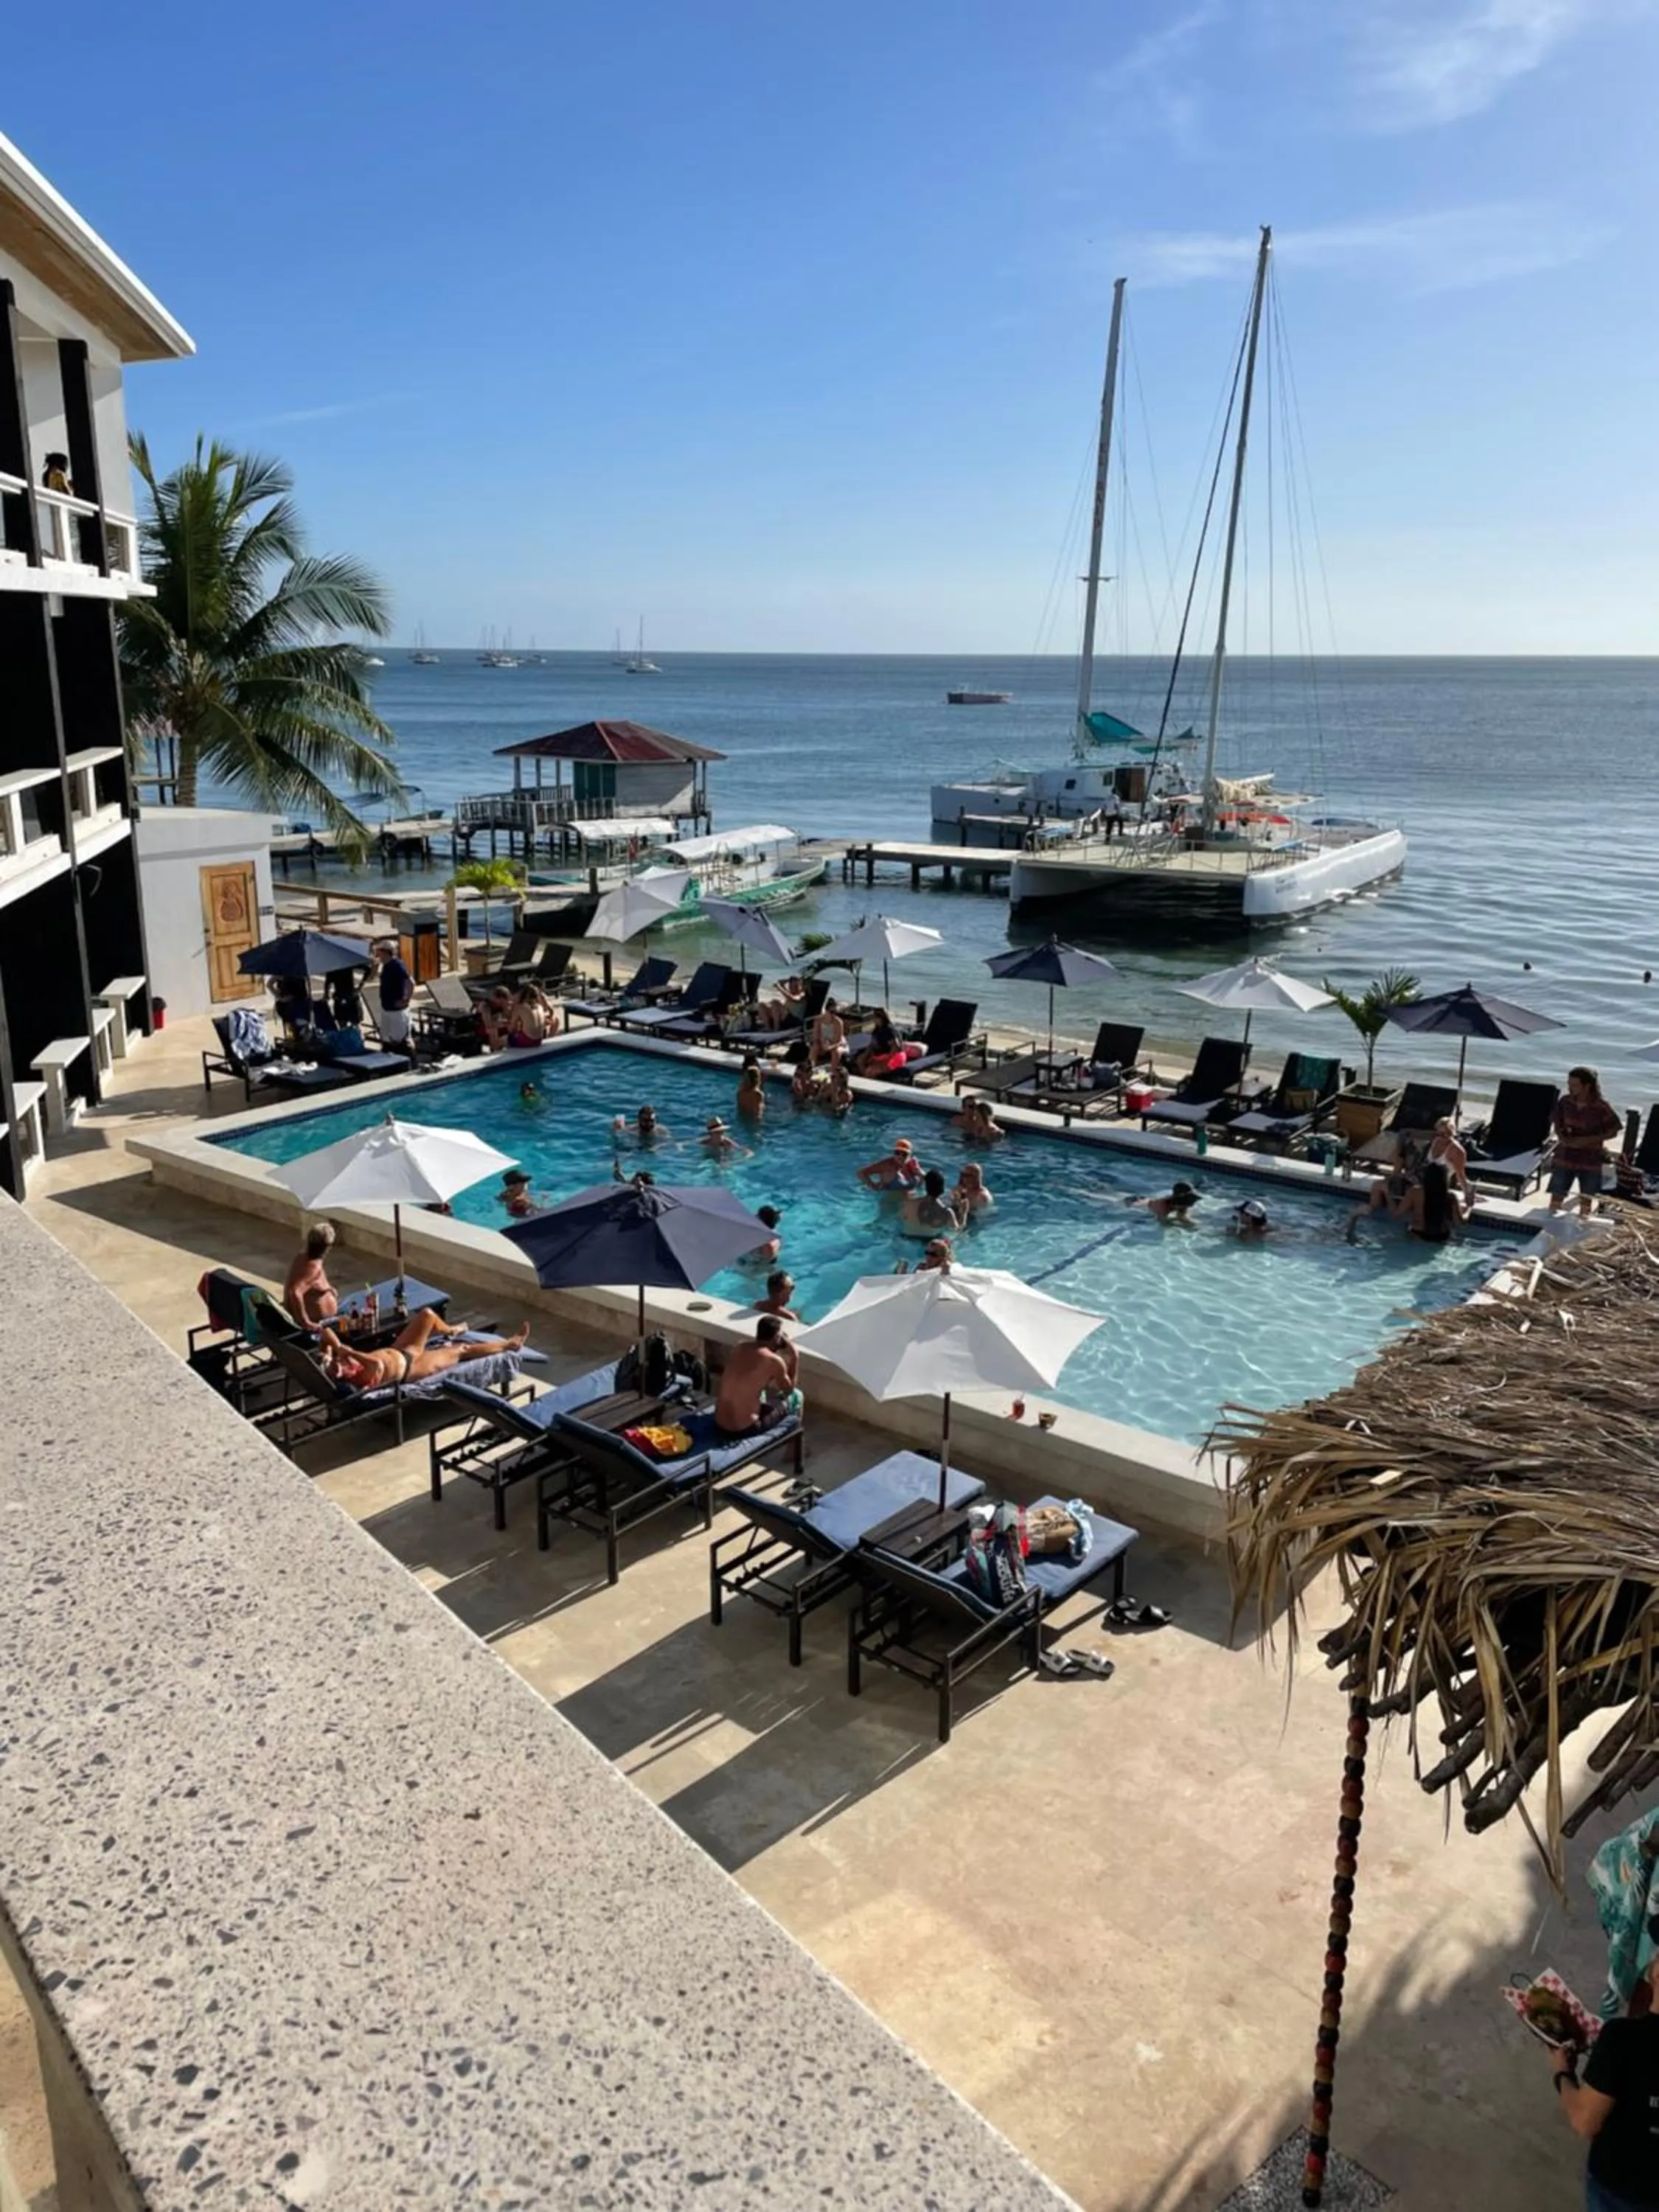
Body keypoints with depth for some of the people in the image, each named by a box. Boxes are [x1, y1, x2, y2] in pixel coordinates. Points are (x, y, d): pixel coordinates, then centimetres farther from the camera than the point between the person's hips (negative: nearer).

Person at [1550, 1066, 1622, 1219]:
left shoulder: (1601, 1107, -15)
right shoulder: (1565, 1102, -6)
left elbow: (1613, 1132, -7)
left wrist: (1588, 1140, -19)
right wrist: (1562, 1137, -14)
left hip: (1591, 1161, -2)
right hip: (1565, 1157, 2)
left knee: (1586, 1200, 12)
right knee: (1556, 1197, 6)